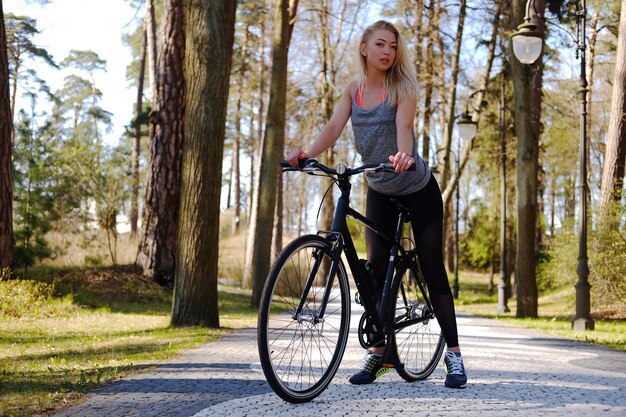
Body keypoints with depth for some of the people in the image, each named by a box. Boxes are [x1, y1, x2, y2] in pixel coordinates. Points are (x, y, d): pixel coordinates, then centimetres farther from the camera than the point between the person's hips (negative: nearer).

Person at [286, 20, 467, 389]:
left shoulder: (402, 87, -15)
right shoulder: (354, 90, -2)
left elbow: (404, 125, -33)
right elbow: (334, 128, -14)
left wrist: (403, 154, -54)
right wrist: (307, 154, -34)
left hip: (418, 189, -4)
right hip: (379, 192, 4)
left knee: (433, 270, -4)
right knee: (376, 270, 3)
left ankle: (454, 354, 0)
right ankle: (378, 352, 13)